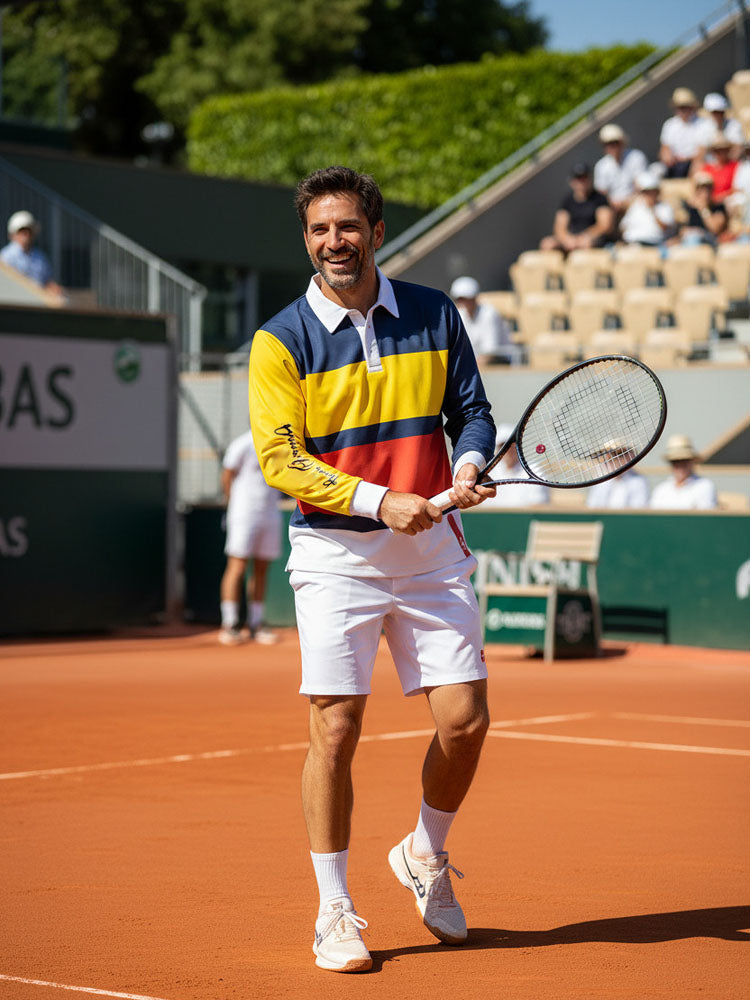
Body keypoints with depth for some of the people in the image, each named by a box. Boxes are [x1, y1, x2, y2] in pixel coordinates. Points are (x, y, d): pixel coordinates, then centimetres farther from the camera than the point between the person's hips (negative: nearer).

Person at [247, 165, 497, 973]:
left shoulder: (435, 315, 5)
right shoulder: (281, 341, -4)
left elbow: (472, 410, 10)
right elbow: (280, 460, -10)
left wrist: (468, 466, -12)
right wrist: (379, 501, -20)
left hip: (432, 551, 3)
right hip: (336, 553, -3)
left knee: (465, 720, -1)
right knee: (335, 731, -5)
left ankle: (425, 856, 28)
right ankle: (334, 910, 10)